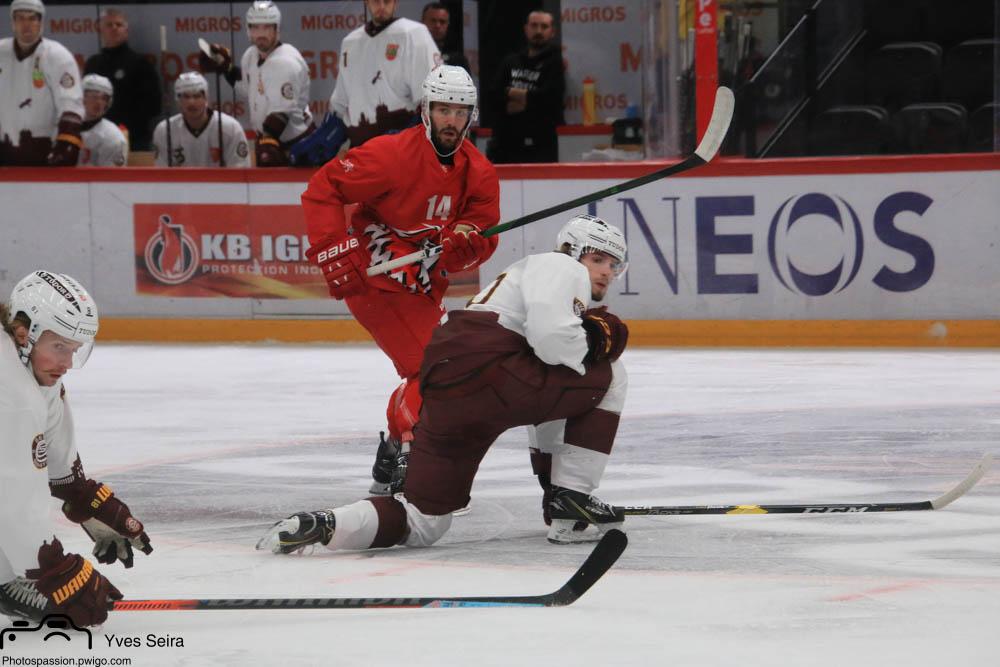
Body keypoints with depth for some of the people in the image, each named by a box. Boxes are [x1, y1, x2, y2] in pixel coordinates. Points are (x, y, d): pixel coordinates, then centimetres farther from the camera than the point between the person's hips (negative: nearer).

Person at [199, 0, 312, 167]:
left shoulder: (286, 63, -23)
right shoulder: (251, 55, 3)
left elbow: (281, 112, -29)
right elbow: (247, 90, 21)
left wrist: (268, 142, -37)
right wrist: (226, 66, 11)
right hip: (266, 136, 9)